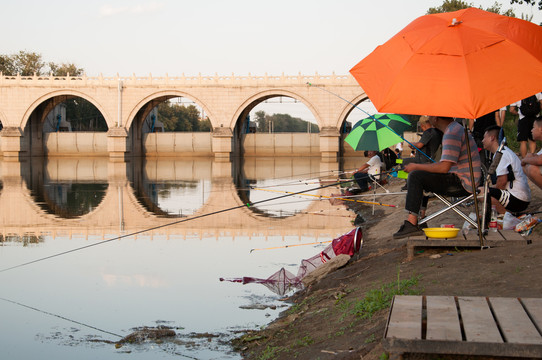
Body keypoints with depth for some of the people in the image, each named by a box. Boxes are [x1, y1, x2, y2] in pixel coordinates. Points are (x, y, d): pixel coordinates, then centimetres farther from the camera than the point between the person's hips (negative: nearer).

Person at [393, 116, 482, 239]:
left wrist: (416, 166, -12)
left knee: (415, 176, -18)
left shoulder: (452, 133, -18)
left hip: (462, 184, -11)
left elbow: (444, 167, -24)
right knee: (420, 178, 18)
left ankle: (412, 224, -22)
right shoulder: (454, 128, 16)